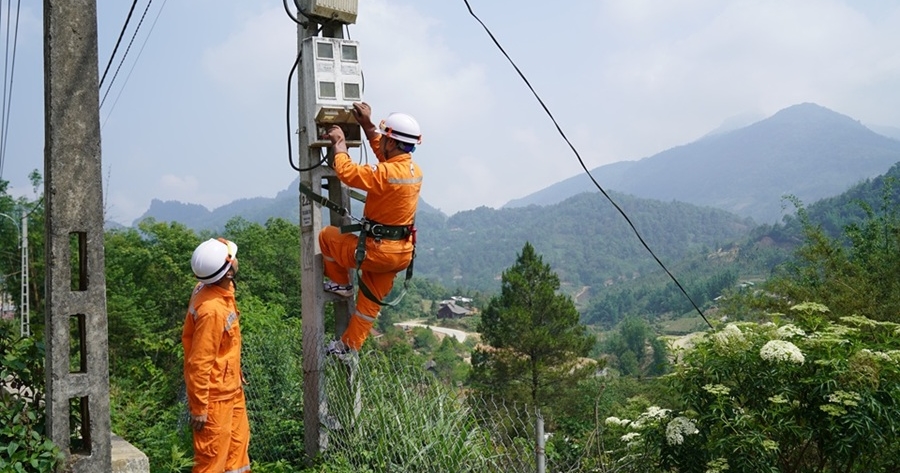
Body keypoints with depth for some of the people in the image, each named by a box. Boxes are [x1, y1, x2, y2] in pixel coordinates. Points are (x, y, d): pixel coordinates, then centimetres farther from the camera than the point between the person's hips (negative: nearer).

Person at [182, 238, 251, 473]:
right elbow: (199, 363, -25)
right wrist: (199, 407, -18)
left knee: (237, 442, 22)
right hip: (215, 395, -9)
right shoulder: (212, 310, -31)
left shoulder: (217, 288, -4)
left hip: (230, 387, 9)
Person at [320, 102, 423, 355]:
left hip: (378, 251, -8)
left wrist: (339, 143, -6)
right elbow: (384, 155, 19)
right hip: (401, 252, 8)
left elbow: (347, 173, -22)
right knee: (370, 302, 19)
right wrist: (368, 125, 18)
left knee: (327, 236, 14)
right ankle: (350, 346, 30)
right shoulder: (414, 170, 2)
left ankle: (341, 284, 24)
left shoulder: (388, 173, -25)